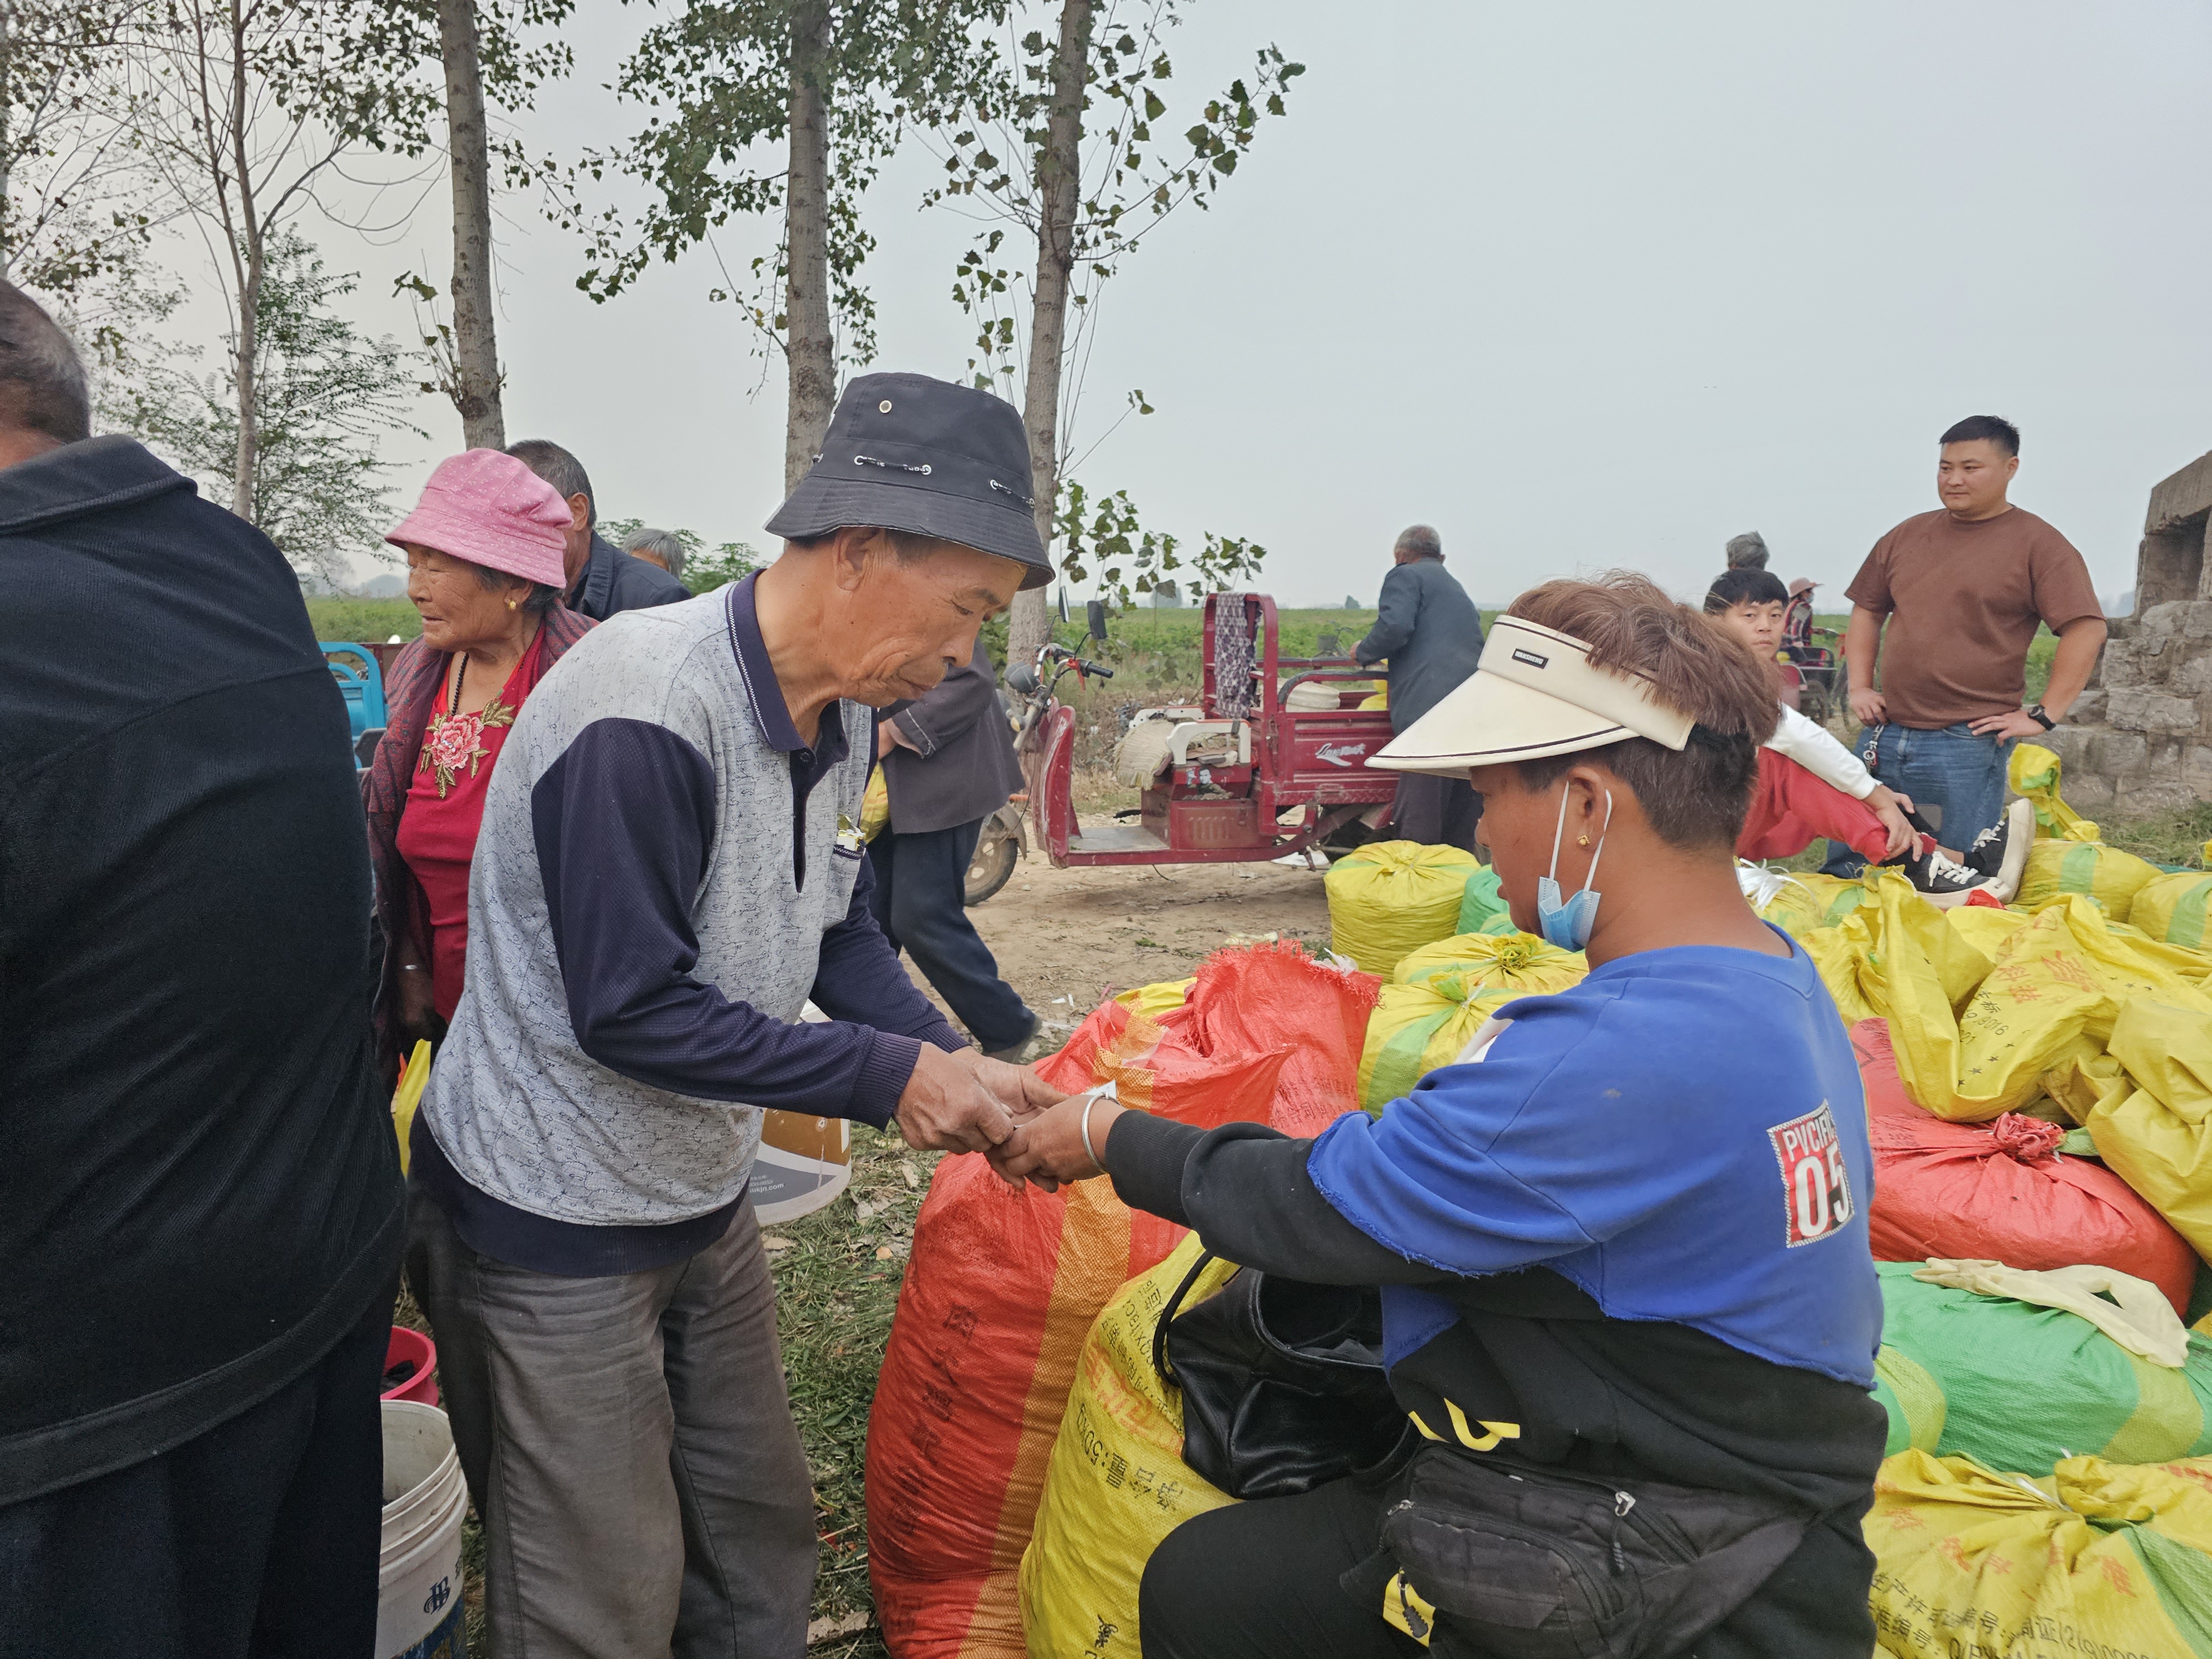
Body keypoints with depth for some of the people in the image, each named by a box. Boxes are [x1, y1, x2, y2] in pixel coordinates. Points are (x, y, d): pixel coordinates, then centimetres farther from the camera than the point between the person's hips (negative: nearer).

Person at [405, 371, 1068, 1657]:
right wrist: (888, 1075, -23)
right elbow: (630, 1013, -28)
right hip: (553, 1225, -8)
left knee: (762, 1530, 20)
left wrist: (955, 1060, -8)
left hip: (705, 1199, 8)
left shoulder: (844, 712, -2)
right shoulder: (644, 715, -30)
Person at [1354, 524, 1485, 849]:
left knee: (1418, 826, -8)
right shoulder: (1459, 591, 33)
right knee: (1464, 832, 10)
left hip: (1429, 709, -8)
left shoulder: (1406, 576, 8)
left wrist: (1363, 653, 8)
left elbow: (1394, 627, -10)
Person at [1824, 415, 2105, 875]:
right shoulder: (1907, 536, 12)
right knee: (1845, 868, 9)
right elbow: (1867, 611, 20)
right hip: (1884, 735, 5)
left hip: (1968, 745, -5)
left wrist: (2043, 716, -13)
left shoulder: (2037, 544, -3)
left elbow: (2087, 630, -9)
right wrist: (1860, 687, 8)